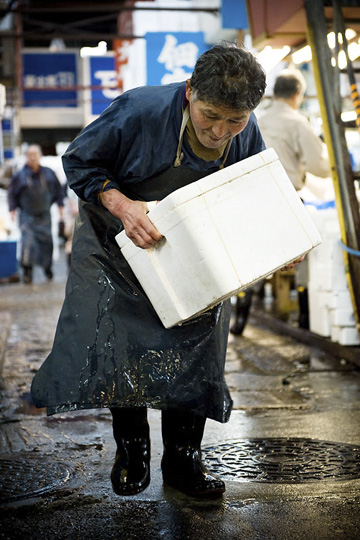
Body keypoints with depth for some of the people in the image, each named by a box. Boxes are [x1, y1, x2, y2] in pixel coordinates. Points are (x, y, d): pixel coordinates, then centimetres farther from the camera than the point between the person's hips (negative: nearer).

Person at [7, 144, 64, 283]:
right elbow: (12, 193, 4)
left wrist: (60, 204, 9)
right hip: (27, 216, -2)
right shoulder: (20, 176, -4)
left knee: (46, 241, 4)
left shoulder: (48, 173, 4)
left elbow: (58, 189, 15)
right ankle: (27, 270, -11)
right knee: (28, 241, -16)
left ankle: (47, 267, 22)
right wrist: (12, 209, -3)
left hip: (44, 215, 3)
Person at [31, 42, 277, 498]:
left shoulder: (247, 136, -15)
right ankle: (131, 449, 21)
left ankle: (182, 460, 18)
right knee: (120, 349, -4)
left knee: (196, 351, 1)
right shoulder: (138, 111, -28)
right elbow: (78, 161, -16)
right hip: (119, 242, -2)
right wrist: (122, 205, -32)